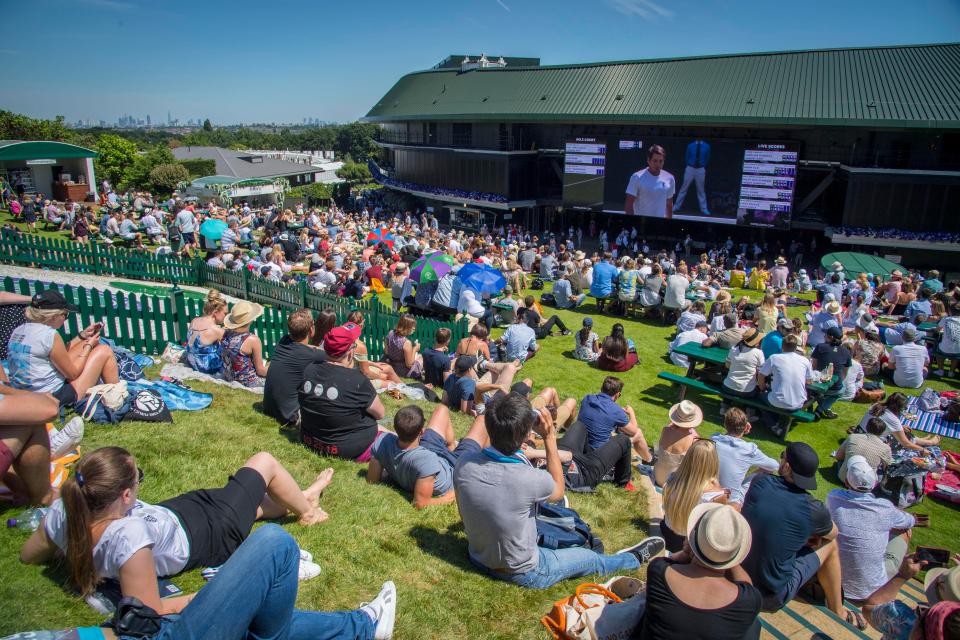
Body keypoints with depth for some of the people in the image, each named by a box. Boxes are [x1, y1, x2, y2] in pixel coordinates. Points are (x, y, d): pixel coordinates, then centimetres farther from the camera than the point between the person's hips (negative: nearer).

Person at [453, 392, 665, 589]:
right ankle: (634, 558, 47)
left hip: (477, 558, 5)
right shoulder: (530, 479, -35)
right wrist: (550, 437, -12)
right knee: (590, 559, 20)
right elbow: (558, 490, -9)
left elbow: (464, 515, -2)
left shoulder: (463, 464, -22)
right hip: (522, 573, -5)